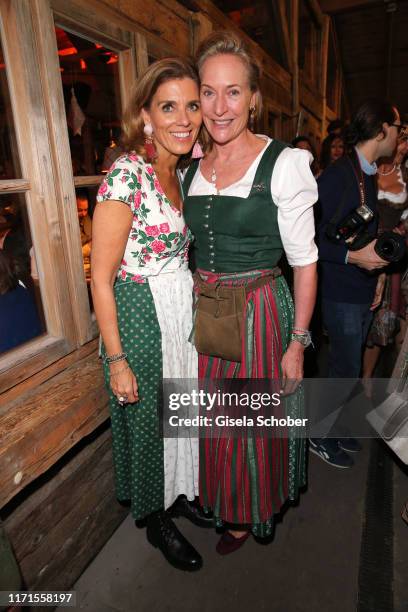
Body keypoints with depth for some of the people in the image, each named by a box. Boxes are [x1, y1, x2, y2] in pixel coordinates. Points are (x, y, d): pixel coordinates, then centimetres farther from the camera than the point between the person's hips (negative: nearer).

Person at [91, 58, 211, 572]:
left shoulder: (181, 172, 7)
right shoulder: (126, 175, -18)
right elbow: (101, 279, -18)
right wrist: (117, 360, -17)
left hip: (183, 307, 8)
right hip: (140, 315, -7)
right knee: (149, 418, 11)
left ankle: (183, 494, 48)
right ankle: (156, 519, 39)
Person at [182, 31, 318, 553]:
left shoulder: (285, 163, -11)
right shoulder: (191, 169, 5)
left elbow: (304, 260, -10)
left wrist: (297, 343, -10)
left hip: (258, 313, -4)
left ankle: (249, 514, 42)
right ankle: (216, 496, 48)